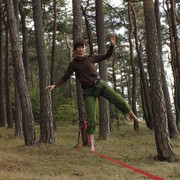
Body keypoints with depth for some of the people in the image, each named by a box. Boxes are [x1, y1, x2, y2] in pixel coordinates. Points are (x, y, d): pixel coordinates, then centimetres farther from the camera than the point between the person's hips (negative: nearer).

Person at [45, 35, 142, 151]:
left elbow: (107, 55, 10)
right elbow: (65, 77, 6)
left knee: (120, 101, -9)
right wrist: (55, 86, -7)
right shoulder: (73, 64, 4)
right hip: (88, 91, -1)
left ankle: (133, 117, 16)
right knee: (91, 119, -6)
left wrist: (112, 45, -5)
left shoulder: (91, 58, 6)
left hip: (100, 84, 1)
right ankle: (91, 144, 2)